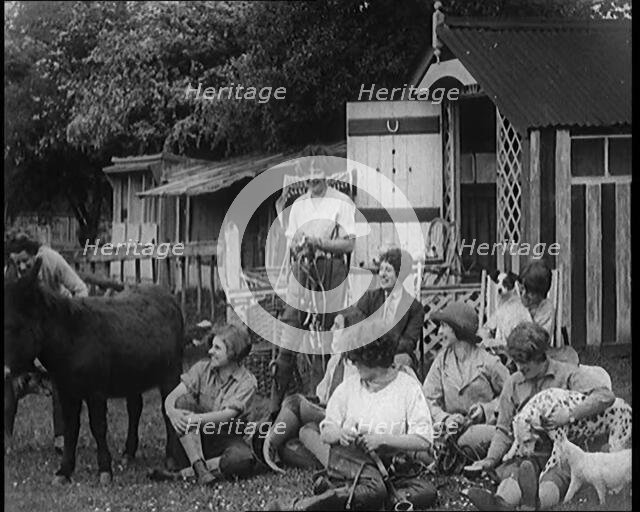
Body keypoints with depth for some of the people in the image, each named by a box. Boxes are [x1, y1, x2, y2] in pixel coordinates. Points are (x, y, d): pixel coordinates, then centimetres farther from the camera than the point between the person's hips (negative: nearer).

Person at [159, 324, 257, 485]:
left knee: (244, 460, -35)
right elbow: (171, 397, -9)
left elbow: (227, 415, -22)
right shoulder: (202, 369, 0)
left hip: (227, 439, -2)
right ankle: (199, 466, -33)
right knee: (184, 400, -24)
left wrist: (196, 419, -38)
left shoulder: (247, 381, -8)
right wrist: (171, 411, -33)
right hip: (197, 437, 2)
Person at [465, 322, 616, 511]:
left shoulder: (566, 373, 2)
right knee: (512, 472, -32)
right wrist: (492, 458, 0)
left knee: (552, 482, -37)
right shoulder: (513, 383, 16)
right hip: (527, 454, 3)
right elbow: (504, 429, 19)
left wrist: (570, 414, -24)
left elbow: (606, 396, -11)